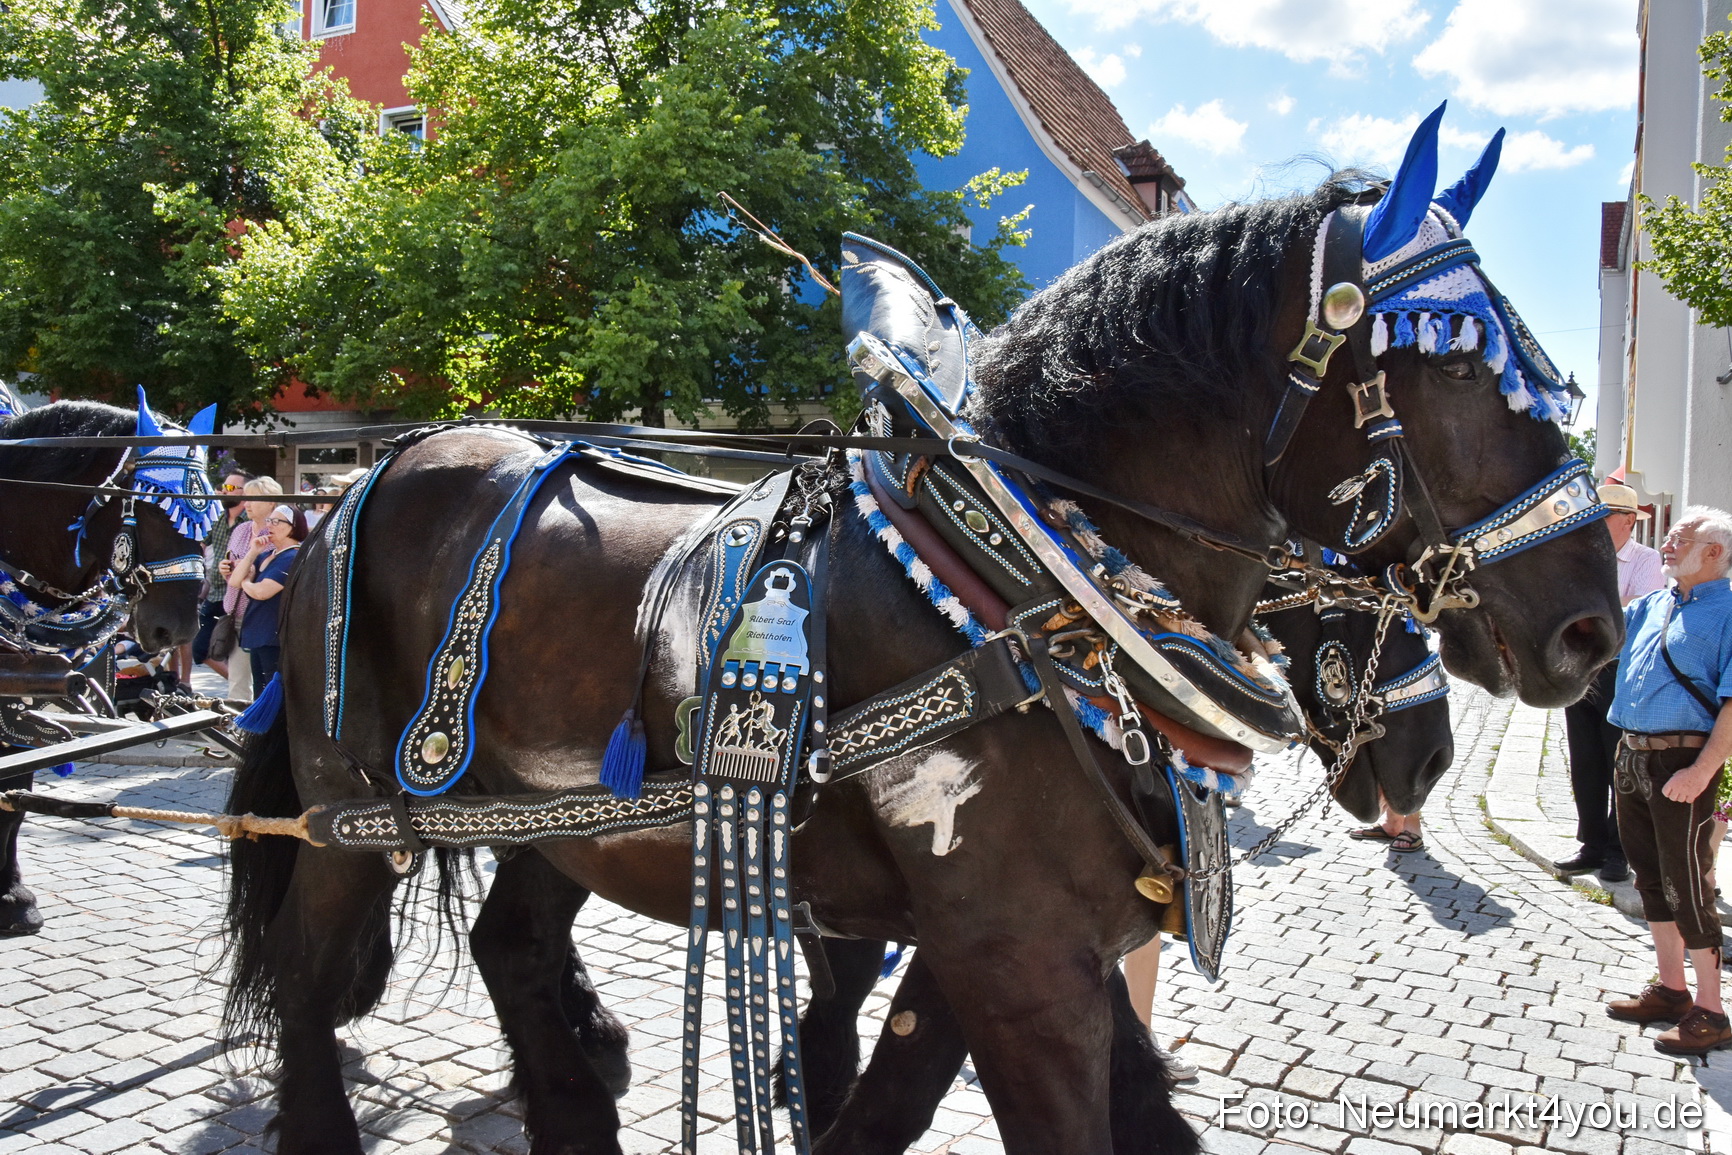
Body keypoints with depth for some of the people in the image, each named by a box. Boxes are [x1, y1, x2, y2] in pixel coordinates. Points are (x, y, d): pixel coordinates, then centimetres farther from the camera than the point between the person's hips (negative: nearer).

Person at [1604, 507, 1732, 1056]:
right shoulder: (1650, 606, 13)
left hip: (1681, 762, -8)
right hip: (1633, 757, 8)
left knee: (1686, 884, -3)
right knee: (1651, 876, 15)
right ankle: (1670, 990, 28)